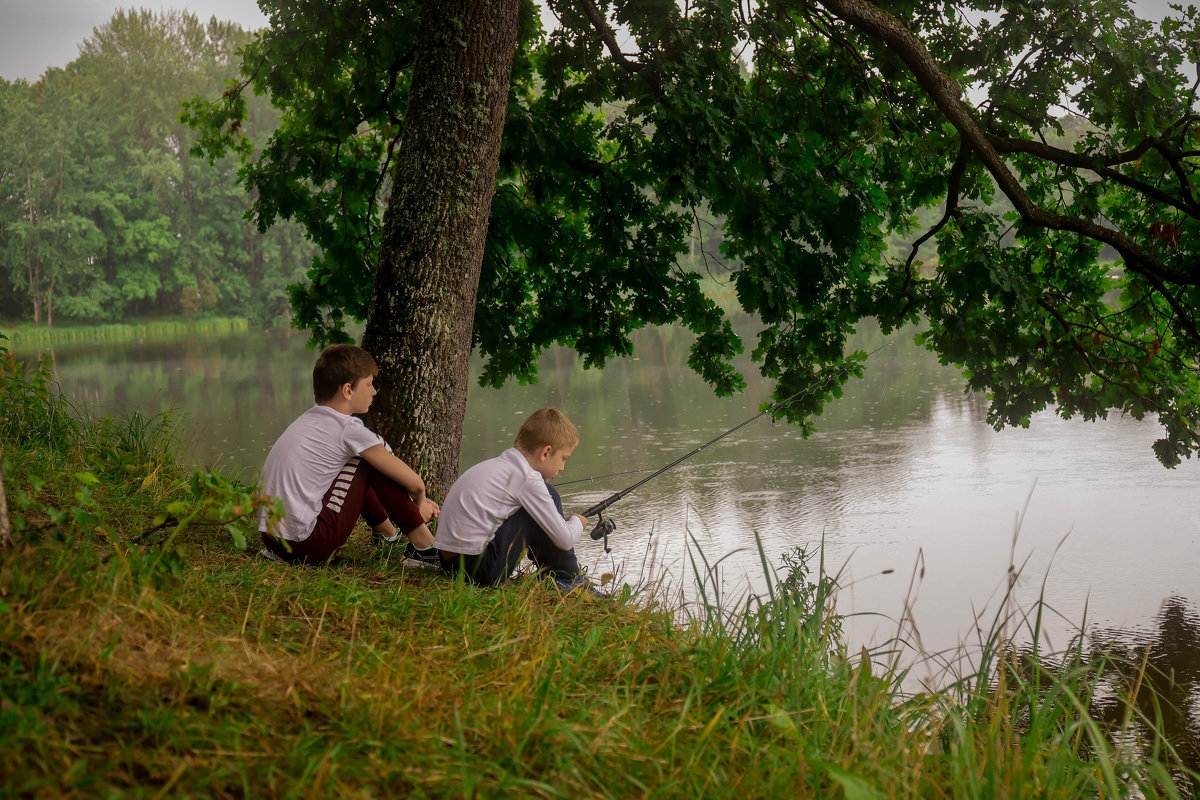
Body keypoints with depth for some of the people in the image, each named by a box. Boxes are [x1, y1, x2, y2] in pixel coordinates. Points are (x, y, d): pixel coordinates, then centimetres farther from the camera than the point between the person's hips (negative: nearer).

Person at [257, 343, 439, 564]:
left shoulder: (308, 420, 14)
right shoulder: (347, 428, -10)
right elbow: (415, 483, -5)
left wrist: (415, 501, 30)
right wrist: (418, 505, 18)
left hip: (271, 538, 9)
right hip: (310, 546, -9)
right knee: (375, 454, 1)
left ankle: (387, 530, 38)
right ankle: (423, 540, 7)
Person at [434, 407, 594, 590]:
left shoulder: (496, 465, 14)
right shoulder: (528, 479, -11)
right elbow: (565, 541, -8)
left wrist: (561, 520, 30)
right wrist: (577, 522, 13)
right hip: (479, 567, -10)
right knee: (550, 496, -3)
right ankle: (567, 579, 8)